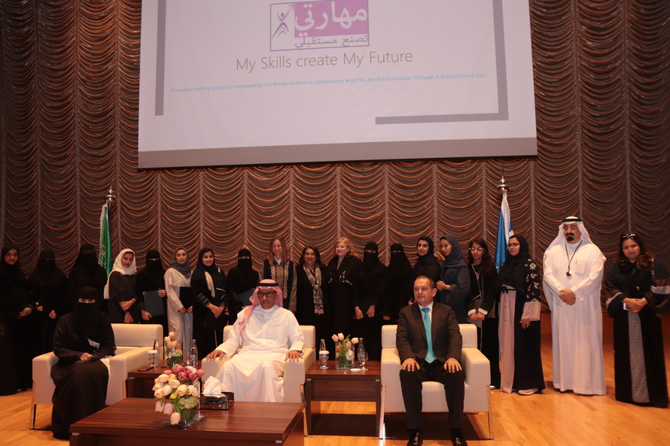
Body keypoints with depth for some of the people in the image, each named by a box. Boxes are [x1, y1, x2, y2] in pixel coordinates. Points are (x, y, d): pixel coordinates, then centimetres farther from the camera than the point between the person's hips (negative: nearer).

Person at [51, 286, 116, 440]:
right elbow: (58, 348, 0)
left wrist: (93, 356, -17)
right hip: (71, 362, 0)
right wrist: (79, 355, -16)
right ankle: (71, 426, -26)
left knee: (92, 372, -36)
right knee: (78, 373, -36)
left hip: (96, 359, 0)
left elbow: (108, 346, 3)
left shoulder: (103, 319, 3)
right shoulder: (66, 321, 1)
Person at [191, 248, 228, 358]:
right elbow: (197, 293, -8)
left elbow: (225, 290, 10)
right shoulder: (197, 274, 1)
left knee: (218, 338, 0)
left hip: (220, 311, 4)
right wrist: (211, 306, -16)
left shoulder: (219, 272, 13)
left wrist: (222, 306, -5)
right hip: (204, 312, -3)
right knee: (205, 339, -4)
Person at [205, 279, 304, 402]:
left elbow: (298, 339, 14)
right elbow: (233, 339, 21)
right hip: (248, 354, 2)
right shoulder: (246, 314, 23)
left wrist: (295, 349, -8)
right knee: (229, 366, -31)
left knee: (267, 366, -38)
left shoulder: (286, 315, 19)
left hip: (275, 355, -2)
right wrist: (222, 349, 1)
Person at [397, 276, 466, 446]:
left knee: (456, 373, -33)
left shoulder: (446, 311, 13)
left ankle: (456, 429, -18)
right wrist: (408, 357, -22)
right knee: (407, 373, -34)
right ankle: (415, 431, -25)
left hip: (441, 362, 1)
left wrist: (453, 357, -20)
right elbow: (402, 338, 1)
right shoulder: (405, 312, 13)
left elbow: (455, 337, 1)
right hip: (418, 362, 0)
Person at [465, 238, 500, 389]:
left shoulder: (490, 267, 2)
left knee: (489, 345, 0)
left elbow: (491, 291, -5)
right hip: (472, 312, 2)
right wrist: (471, 310, -11)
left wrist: (483, 310, -14)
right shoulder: (467, 268, 6)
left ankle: (492, 379, 9)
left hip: (489, 312, -1)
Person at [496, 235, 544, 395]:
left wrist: (527, 314, -17)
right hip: (507, 309, 6)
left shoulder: (530, 264, -8)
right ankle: (511, 381, 19)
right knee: (508, 345, 9)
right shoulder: (506, 265, 11)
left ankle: (529, 383, 12)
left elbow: (533, 289, -13)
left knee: (525, 345, 0)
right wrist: (502, 310, 9)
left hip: (522, 309, -6)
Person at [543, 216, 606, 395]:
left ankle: (588, 382, 8)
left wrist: (574, 292, -17)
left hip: (585, 305, -2)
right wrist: (561, 292, -15)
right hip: (561, 306, 2)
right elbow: (548, 274, -1)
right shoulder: (553, 251, 9)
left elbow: (595, 276, -10)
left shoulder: (592, 250, 1)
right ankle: (565, 381, 12)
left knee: (586, 343, 1)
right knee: (563, 342, 5)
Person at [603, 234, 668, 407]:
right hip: (624, 318, 2)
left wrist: (644, 301, -17)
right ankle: (628, 392, 13)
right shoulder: (615, 269, 8)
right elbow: (610, 288, -2)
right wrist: (627, 300, -16)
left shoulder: (654, 264, 4)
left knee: (649, 353, 0)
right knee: (626, 354, 4)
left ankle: (653, 394, 11)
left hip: (648, 316, -1)